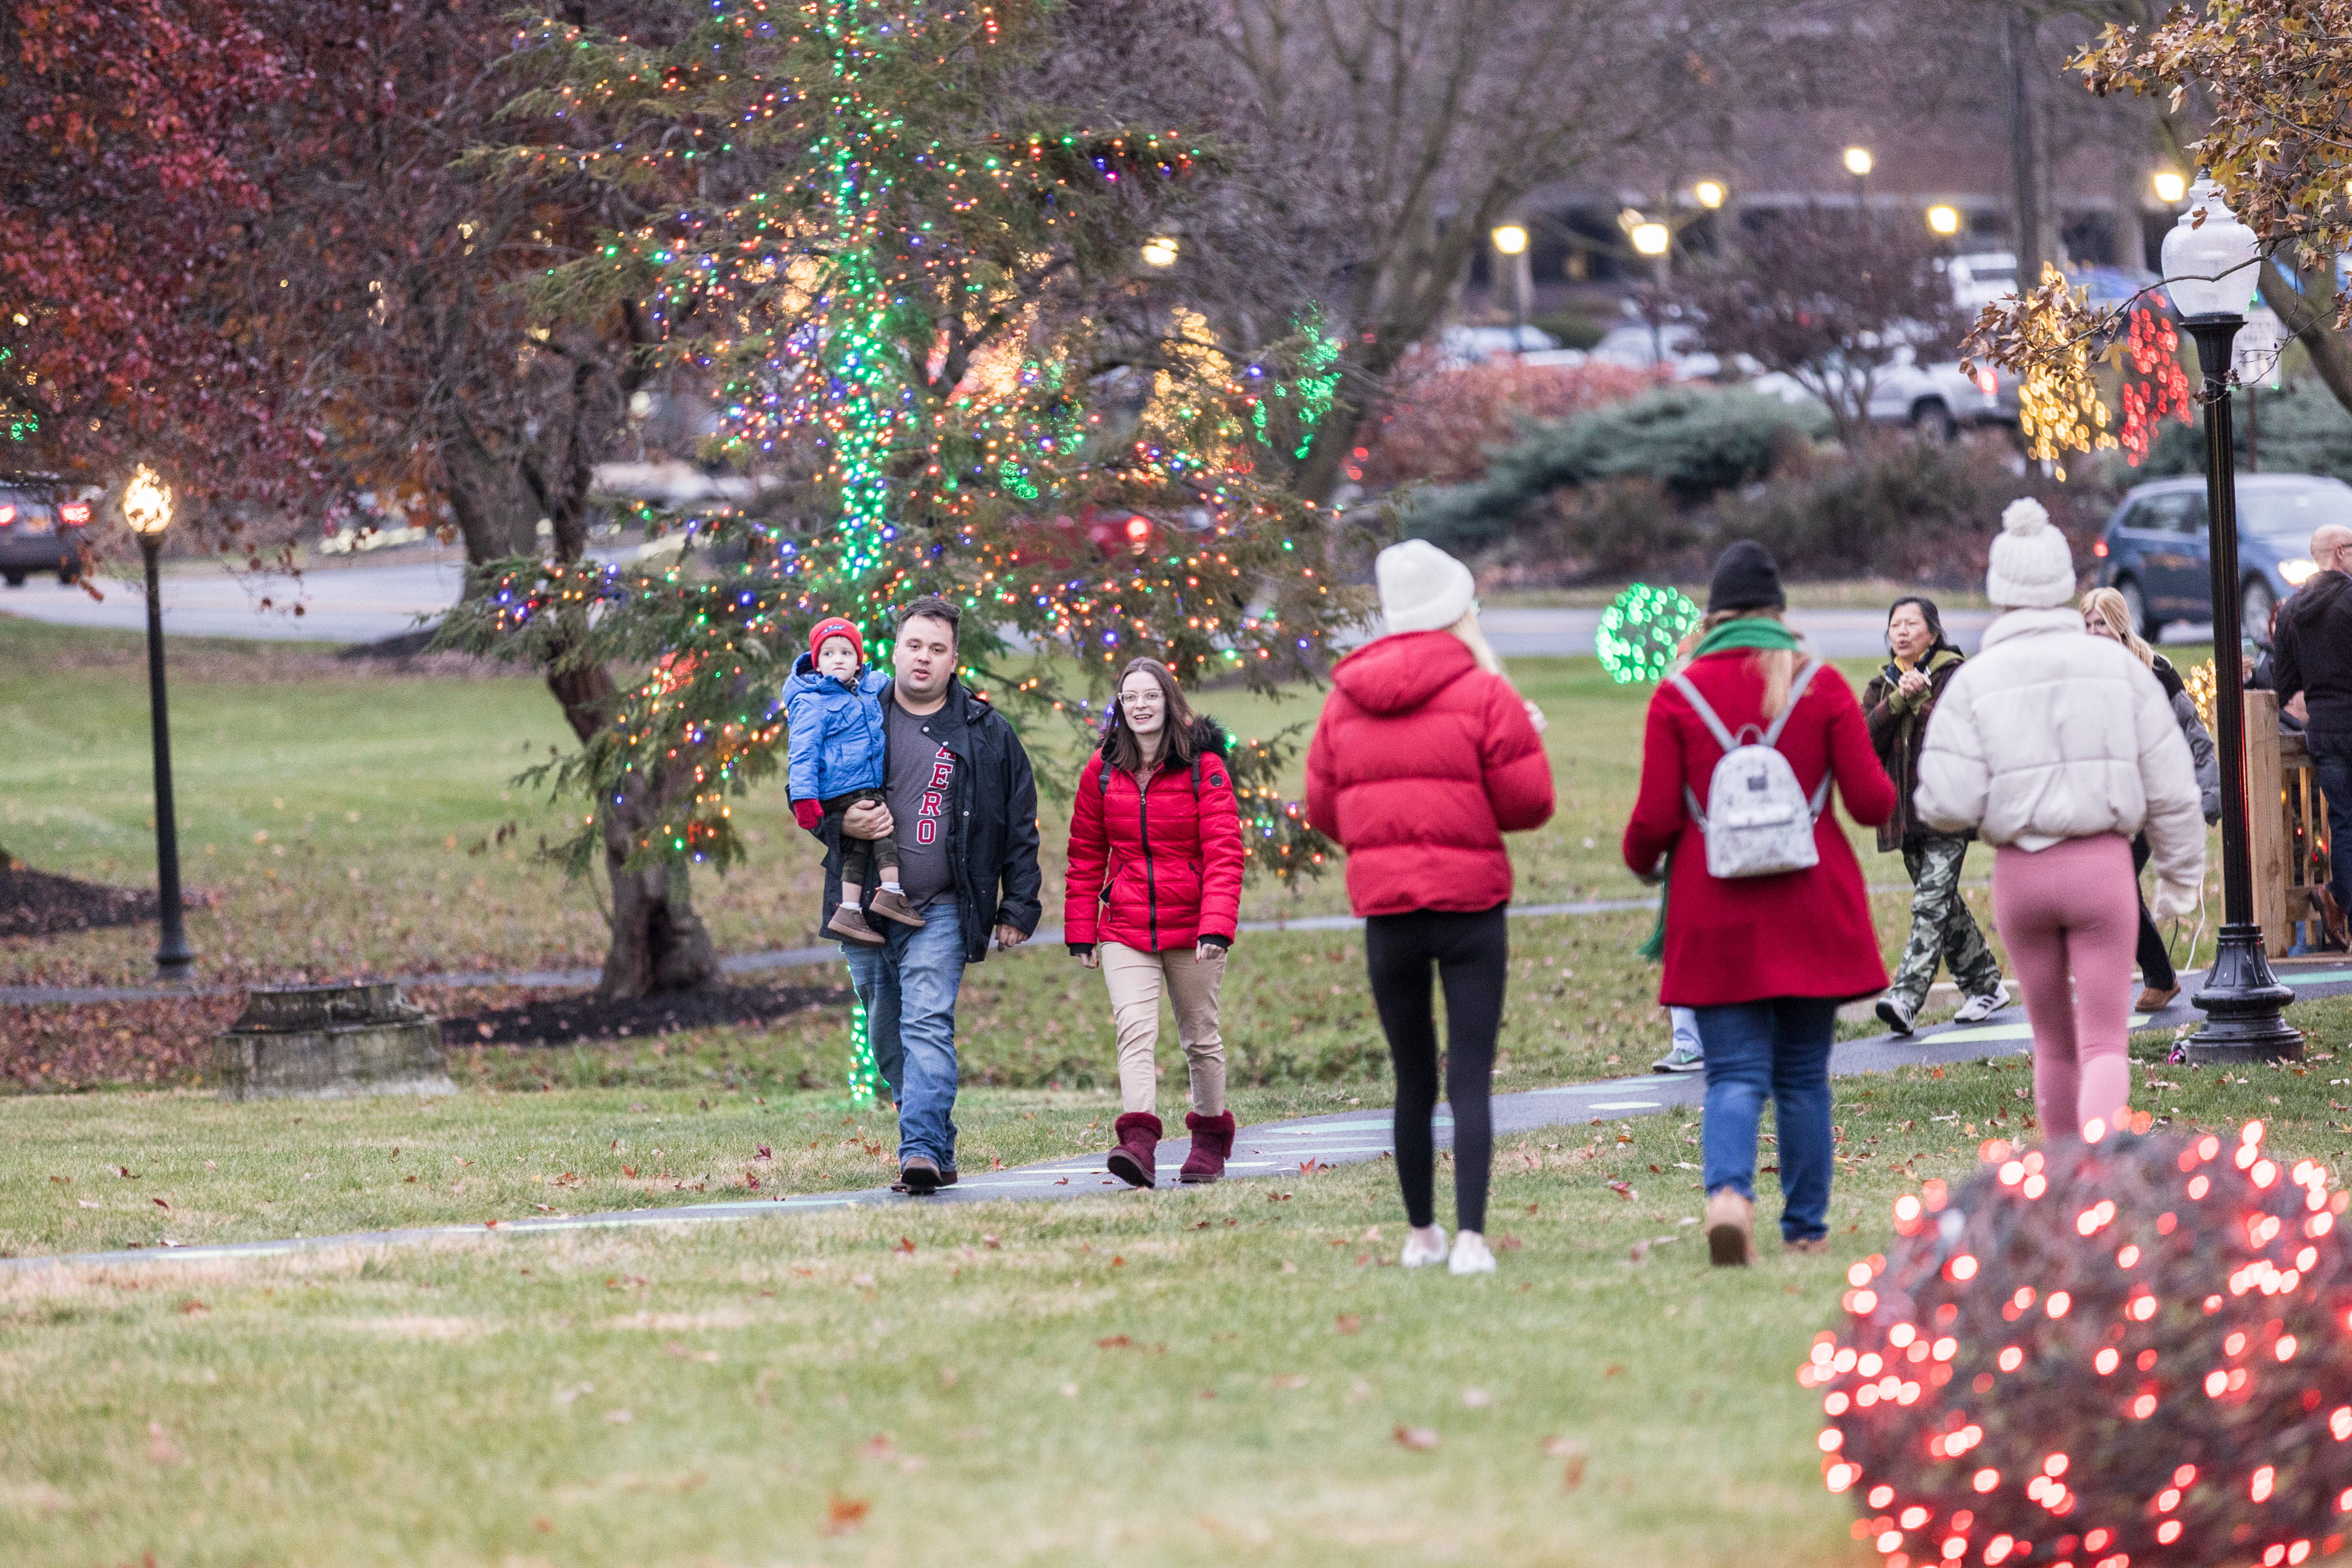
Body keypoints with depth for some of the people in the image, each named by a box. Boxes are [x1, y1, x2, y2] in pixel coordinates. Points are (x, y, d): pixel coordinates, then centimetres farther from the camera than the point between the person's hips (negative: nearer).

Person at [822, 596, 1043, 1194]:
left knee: (927, 1027, -17)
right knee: (886, 1038, 8)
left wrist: (1018, 908, 3)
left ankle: (922, 1150, -24)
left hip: (940, 911, -3)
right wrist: (841, 823, -8)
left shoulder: (986, 734, 5)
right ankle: (939, 1146, 19)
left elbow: (1020, 827, 9)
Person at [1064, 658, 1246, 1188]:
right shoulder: (1101, 772, 4)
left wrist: (1217, 926, -21)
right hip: (1125, 928, 1)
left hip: (1191, 927, -1)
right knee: (1135, 1029, -16)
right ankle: (1138, 1141, -28)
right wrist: (1081, 932, 8)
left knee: (1199, 1035, 10)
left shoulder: (1203, 767, -5)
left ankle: (1211, 1136, 27)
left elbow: (1224, 854, -10)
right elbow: (1085, 859, 11)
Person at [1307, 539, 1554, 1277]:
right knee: (1470, 1080, -4)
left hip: (1384, 910, 4)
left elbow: (1324, 810, 10)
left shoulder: (1345, 700, 5)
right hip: (1471, 908, -3)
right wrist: (1524, 741, 12)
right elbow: (1528, 803, -7)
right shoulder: (1483, 694, -8)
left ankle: (1421, 1233, 22)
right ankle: (1470, 1236, -14)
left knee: (1413, 1082, 14)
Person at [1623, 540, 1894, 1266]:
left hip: (1717, 919, -1)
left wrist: (1644, 861, 18)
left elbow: (1656, 817, -4)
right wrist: (1884, 793, 21)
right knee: (1803, 1076, 11)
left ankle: (1729, 1192, -25)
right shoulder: (1821, 686, -2)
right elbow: (1872, 802, -3)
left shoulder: (1677, 696, -3)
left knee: (1735, 1073, 0)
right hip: (1810, 915, 1)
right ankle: (1806, 1228, 14)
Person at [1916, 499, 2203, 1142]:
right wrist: (2181, 874, 15)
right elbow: (2170, 787, 2)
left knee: (2053, 1041, 17)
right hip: (2102, 867, -1)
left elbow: (1947, 806, -11)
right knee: (2104, 1041, -2)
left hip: (2020, 873, 1)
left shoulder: (1975, 682, -4)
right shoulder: (2119, 667, 0)